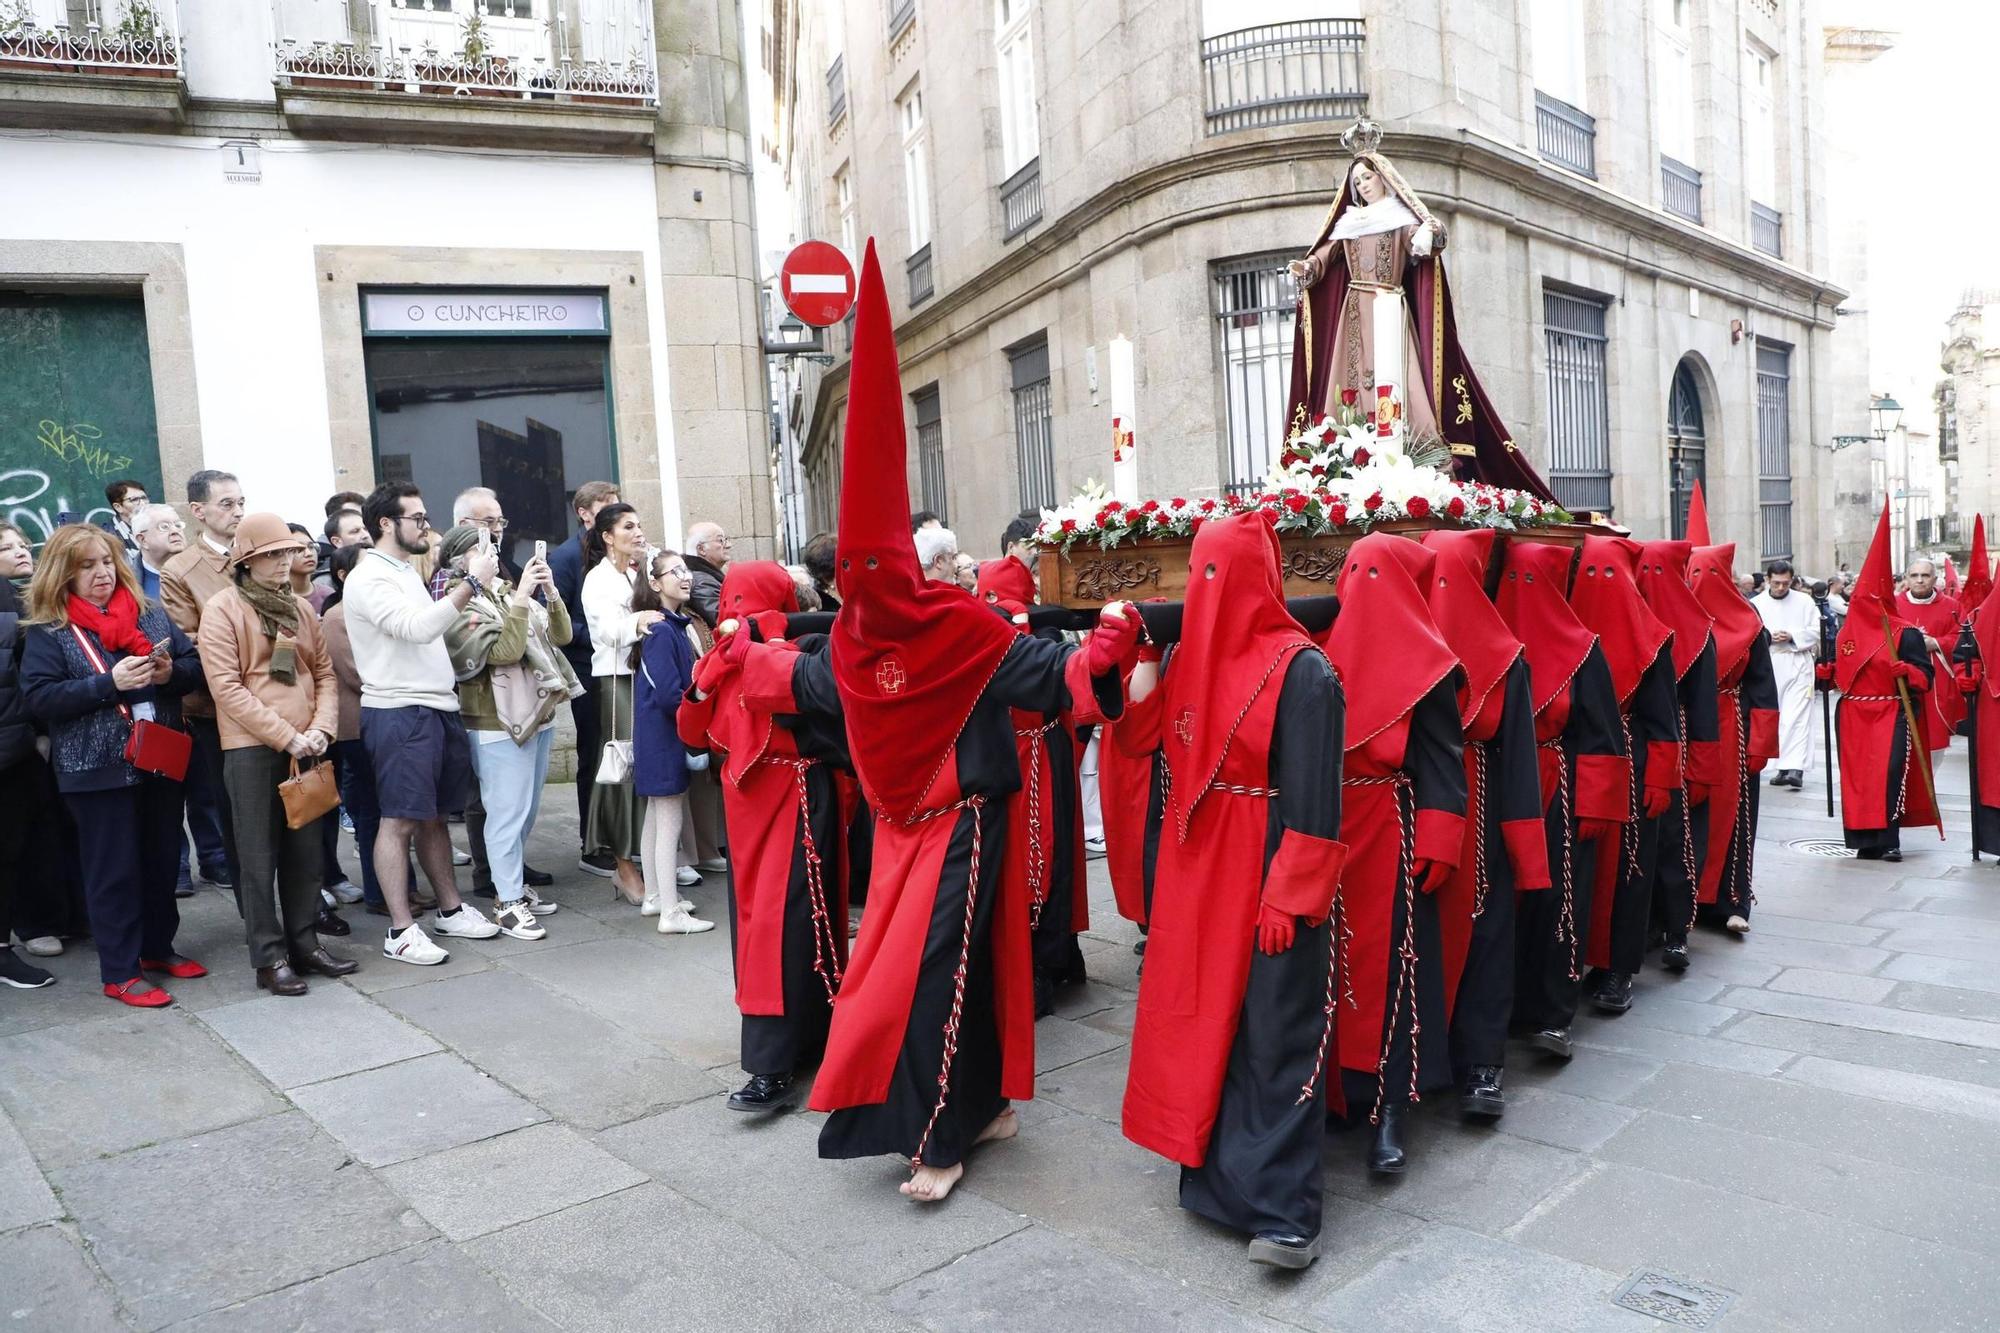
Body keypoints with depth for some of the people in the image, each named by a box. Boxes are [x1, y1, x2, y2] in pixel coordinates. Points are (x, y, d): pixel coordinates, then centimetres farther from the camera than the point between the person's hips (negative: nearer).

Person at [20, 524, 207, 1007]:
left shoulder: (150, 615, 8)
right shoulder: (48, 632, -3)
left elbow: (195, 668, 7)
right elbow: (40, 698, -12)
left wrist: (171, 672, -15)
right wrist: (109, 683, -22)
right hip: (98, 769, -4)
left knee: (161, 860, 14)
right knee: (113, 870, 2)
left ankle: (158, 947, 31)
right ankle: (120, 973, 12)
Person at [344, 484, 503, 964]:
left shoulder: (407, 572, 18)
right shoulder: (369, 578, -11)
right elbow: (418, 627, -25)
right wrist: (472, 582, -22)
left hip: (438, 708, 9)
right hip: (399, 713, -9)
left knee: (433, 816, 15)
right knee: (399, 819, -4)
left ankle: (450, 909, 24)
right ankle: (401, 931, 0)